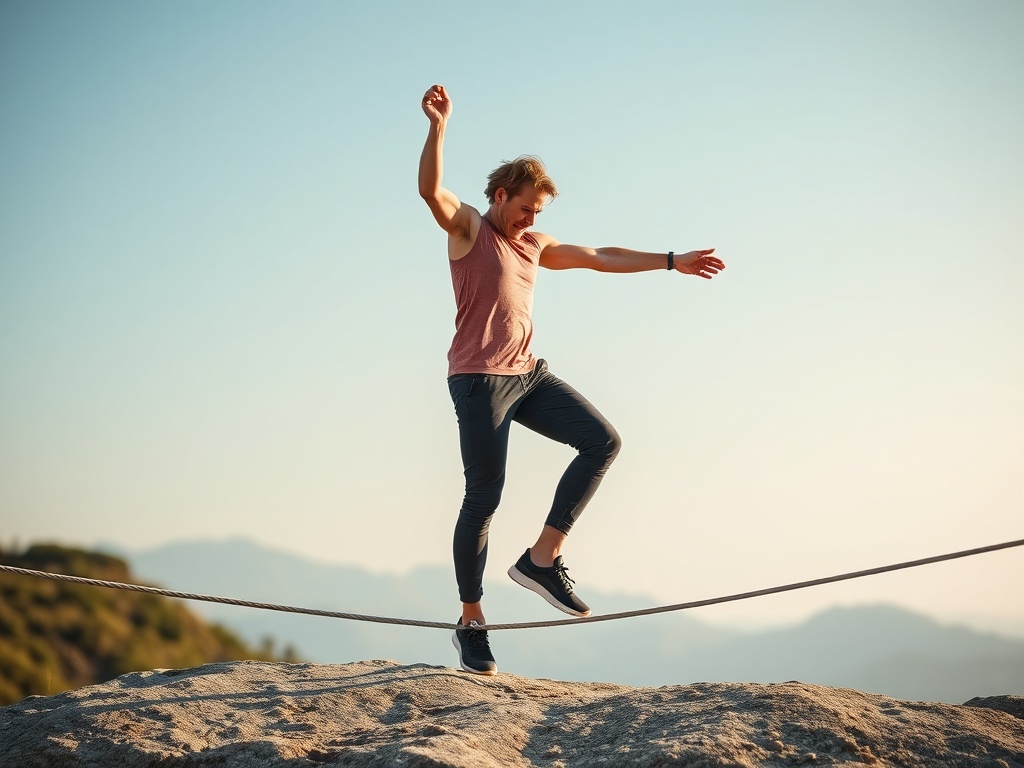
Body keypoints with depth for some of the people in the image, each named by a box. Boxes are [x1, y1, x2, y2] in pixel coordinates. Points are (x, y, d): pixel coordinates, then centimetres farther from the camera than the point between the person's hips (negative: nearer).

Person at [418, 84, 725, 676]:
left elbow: (602, 258, 25)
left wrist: (673, 261, 26)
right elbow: (431, 190, -19)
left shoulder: (535, 246, 20)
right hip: (479, 378, -7)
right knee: (484, 497, -7)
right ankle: (472, 622, 4)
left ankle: (542, 558, -5)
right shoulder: (469, 228, 1)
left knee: (603, 441, -7)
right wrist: (439, 127, -32)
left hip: (527, 372, 7)